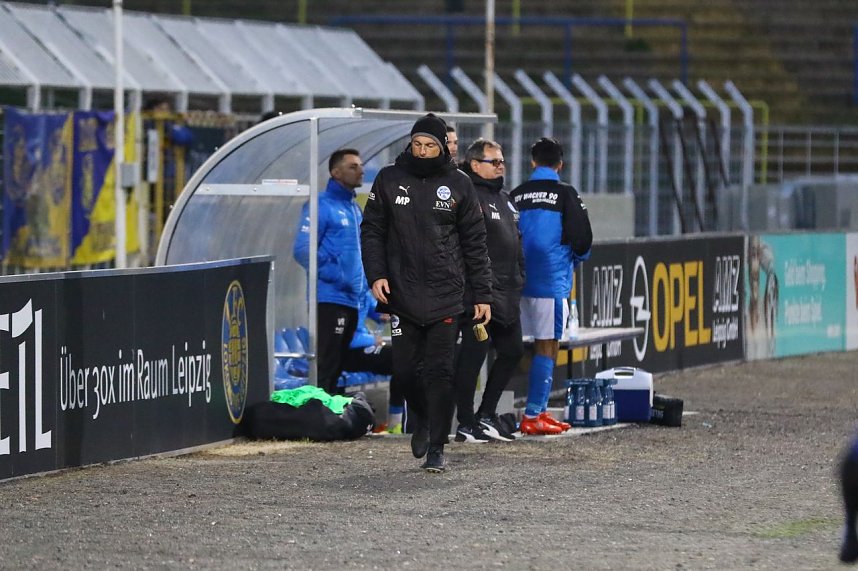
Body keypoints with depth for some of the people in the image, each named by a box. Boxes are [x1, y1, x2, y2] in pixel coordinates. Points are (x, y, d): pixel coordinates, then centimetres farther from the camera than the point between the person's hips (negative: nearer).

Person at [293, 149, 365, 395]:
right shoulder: (323, 205, -9)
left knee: (336, 367, 13)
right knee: (326, 367, -11)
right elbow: (303, 250, -16)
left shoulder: (354, 208, 17)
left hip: (351, 301, 9)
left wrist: (360, 284, 13)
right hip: (330, 298, -9)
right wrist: (335, 276, -19)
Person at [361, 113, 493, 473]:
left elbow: (474, 243, 6)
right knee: (405, 368, 2)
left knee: (440, 372, -5)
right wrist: (376, 274, -6)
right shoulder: (389, 180, 6)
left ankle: (436, 448, 0)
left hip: (445, 296, -1)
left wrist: (483, 294, 2)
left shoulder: (458, 184, 4)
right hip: (402, 295, 1)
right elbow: (372, 231, 9)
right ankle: (421, 418, 32)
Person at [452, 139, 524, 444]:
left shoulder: (503, 199, 19)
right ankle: (466, 424, 0)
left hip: (506, 293, 10)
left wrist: (519, 279, 18)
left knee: (511, 350, 14)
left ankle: (486, 415, 24)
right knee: (473, 353, -6)